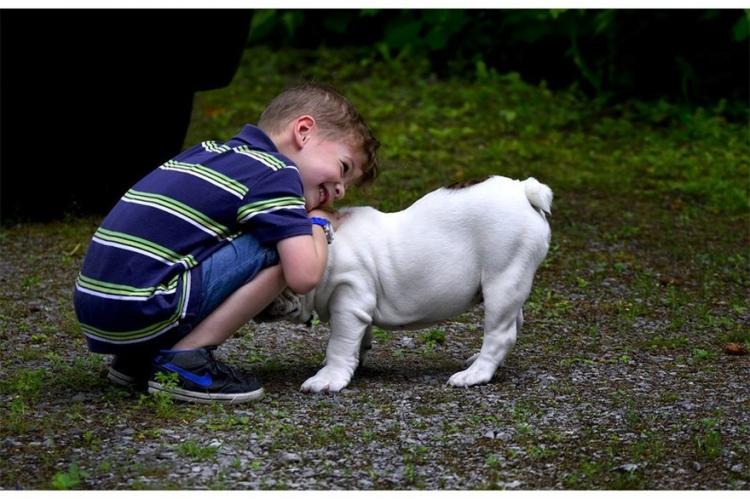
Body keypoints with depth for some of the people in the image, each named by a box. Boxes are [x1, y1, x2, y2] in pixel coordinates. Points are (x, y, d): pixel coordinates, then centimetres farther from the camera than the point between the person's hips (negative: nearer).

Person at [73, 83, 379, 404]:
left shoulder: (209, 152, 19)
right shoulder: (276, 173, -4)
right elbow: (303, 277, -13)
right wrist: (320, 224, 9)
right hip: (140, 313, -9)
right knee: (280, 250, -6)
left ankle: (137, 359, 16)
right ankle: (185, 361, -8)